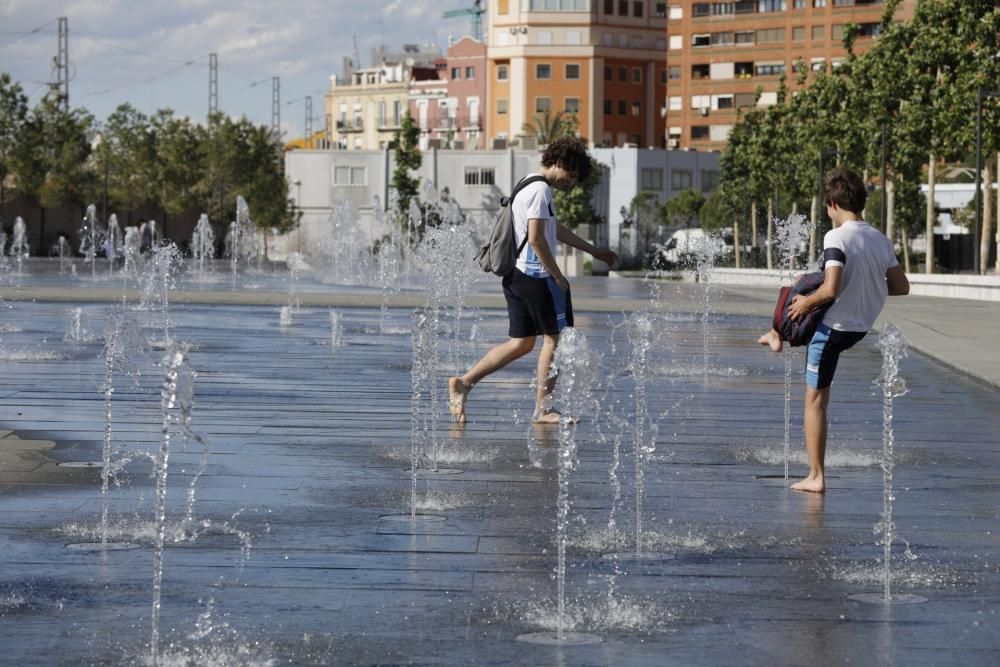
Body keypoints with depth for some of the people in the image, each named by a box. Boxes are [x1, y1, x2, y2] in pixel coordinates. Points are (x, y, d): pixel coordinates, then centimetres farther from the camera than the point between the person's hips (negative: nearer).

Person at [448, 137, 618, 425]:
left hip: (516, 274, 10)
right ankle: (542, 409, 3)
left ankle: (463, 382, 9)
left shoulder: (530, 186, 19)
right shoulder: (541, 190, -14)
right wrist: (559, 276, -13)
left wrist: (594, 251, 35)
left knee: (521, 343, 12)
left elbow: (556, 229, 30)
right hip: (536, 277, -10)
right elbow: (536, 239, -21)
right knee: (554, 338, 0)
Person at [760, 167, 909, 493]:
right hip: (861, 328, 8)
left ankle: (816, 477, 4)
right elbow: (902, 287, 3)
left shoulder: (836, 237, -22)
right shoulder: (881, 240, -1)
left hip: (832, 327, -8)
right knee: (801, 287, 32)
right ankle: (777, 335, 57)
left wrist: (807, 303, -11)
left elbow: (830, 289, -30)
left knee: (815, 401, 2)